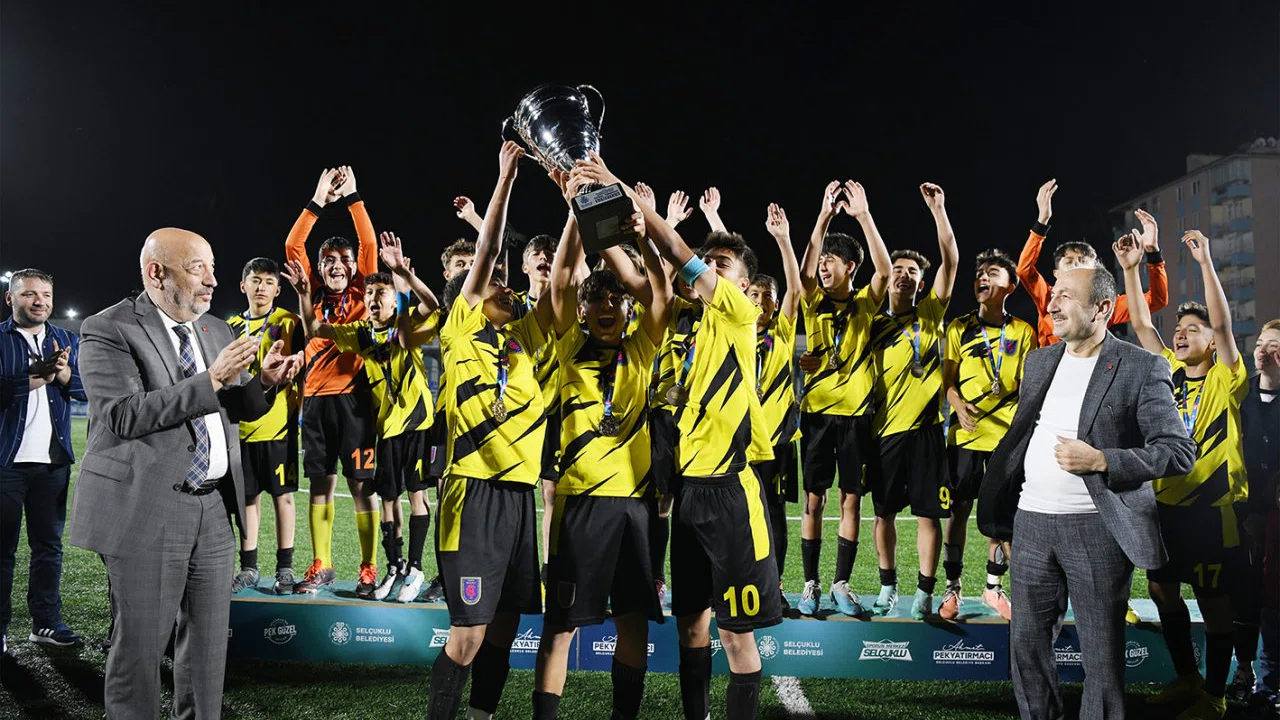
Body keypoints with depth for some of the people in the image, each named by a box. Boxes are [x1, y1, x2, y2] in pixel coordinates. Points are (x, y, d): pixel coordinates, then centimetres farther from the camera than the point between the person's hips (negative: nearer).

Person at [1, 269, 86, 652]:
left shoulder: (68, 341, 12)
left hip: (54, 460, 4)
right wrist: (38, 377, -16)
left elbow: (89, 388, 2)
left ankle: (46, 622, 18)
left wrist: (64, 374, -16)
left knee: (49, 544, 10)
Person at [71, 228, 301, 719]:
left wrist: (266, 381, -6)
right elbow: (122, 415, -20)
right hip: (146, 509, -6)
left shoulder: (216, 330, 13)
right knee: (140, 642, 2)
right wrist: (211, 380, -24)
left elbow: (239, 409, 17)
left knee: (209, 637, 12)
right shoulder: (109, 331, -8)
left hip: (214, 507, 7)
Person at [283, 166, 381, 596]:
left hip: (354, 396, -3)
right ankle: (321, 568, 17)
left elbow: (369, 244, -4)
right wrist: (318, 202, 3)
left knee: (361, 485, -2)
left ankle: (368, 570, 3)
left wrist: (352, 198, -2)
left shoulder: (361, 294, 5)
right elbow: (293, 246, 7)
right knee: (320, 483, 9)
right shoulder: (314, 295, 12)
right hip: (316, 398, 3)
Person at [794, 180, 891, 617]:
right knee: (814, 499, 3)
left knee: (851, 499, 3)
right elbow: (804, 270, -14)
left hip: (855, 413, -1)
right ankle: (811, 585, 11)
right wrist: (824, 215, -21)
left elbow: (884, 271, -16)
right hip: (817, 412, 1)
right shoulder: (814, 303, 6)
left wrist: (864, 216, -22)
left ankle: (842, 584, 13)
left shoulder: (865, 304, 3)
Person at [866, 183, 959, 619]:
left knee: (928, 514, -1)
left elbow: (950, 260, -7)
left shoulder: (930, 314, 3)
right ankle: (888, 588, 21)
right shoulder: (874, 324, 11)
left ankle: (924, 594, 6)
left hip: (923, 427, -3)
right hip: (884, 428, 3)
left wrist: (938, 209, -13)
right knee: (884, 512, 9)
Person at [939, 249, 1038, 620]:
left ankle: (994, 586, 16)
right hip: (965, 433, 0)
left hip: (1007, 434, 0)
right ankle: (952, 587, 10)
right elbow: (947, 378, 5)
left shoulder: (1023, 332, 7)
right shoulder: (959, 328, 6)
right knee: (959, 508, 1)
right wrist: (958, 405, -14)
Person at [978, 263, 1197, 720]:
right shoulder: (1039, 361, 12)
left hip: (1098, 529, -5)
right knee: (1026, 643, 11)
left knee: (1102, 653, 3)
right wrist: (1000, 510, 12)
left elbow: (1180, 452, -10)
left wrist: (1100, 461, -20)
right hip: (1032, 522, 6)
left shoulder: (1141, 368, -7)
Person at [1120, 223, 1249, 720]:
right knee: (1163, 589, 13)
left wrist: (1205, 262, -28)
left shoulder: (1225, 380, -6)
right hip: (1168, 503, 6)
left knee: (1214, 602, 2)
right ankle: (1186, 679, 29)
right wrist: (1131, 267, -6)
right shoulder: (1169, 372, 7)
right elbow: (1141, 323, 2)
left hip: (1213, 506, -6)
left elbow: (1223, 324, -20)